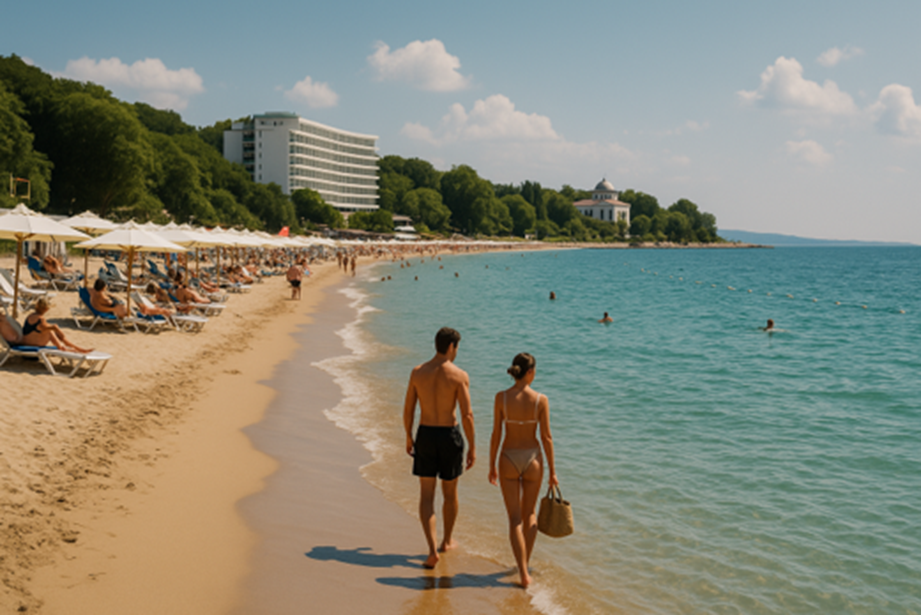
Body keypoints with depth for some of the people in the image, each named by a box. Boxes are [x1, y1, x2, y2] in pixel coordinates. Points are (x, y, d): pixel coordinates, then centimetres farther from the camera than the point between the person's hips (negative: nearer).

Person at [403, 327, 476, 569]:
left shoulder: (417, 372, -3)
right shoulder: (459, 375, -12)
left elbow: (408, 410, 2)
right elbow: (467, 415, -14)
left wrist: (409, 438, 16)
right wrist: (472, 447, -4)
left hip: (425, 436, 1)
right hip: (450, 436, -1)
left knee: (426, 496, 5)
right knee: (450, 492, 20)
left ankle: (432, 550, -8)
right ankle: (447, 541, 37)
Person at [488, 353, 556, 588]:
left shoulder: (501, 397, -10)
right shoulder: (541, 400, -11)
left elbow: (496, 434, -6)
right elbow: (546, 437, -7)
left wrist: (492, 466, 5)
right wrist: (552, 470, 2)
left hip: (508, 460, 0)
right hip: (532, 459, 1)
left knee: (515, 518, 3)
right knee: (530, 513, 23)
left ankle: (523, 572, -6)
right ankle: (525, 562, 30)